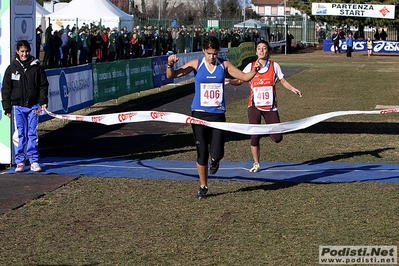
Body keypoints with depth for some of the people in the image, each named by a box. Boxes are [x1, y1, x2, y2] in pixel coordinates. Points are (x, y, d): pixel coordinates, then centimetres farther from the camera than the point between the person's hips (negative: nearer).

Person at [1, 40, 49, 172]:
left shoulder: (37, 67, 4)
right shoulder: (12, 68, 3)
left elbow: (43, 85, 7)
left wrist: (43, 101, -4)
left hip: (33, 106, 0)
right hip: (18, 107, 0)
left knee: (33, 134, 2)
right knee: (20, 134, 0)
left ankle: (34, 161, 7)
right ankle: (20, 162, 6)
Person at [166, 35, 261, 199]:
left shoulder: (224, 65, 1)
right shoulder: (196, 64, -2)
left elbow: (244, 77, 4)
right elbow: (172, 75, -5)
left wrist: (254, 71, -16)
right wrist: (170, 64, -25)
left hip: (218, 114, 1)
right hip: (199, 113, 0)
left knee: (217, 153, -7)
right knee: (201, 153, 2)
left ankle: (214, 160, 31)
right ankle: (203, 187, 19)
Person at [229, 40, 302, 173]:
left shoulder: (274, 66, 1)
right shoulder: (250, 66, 1)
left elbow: (283, 81, 7)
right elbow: (239, 80, 2)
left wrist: (292, 88, -11)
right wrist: (229, 81, -17)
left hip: (271, 107, 0)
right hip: (254, 106, 0)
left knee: (277, 138, -4)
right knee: (254, 136, -3)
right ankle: (256, 164, 14)